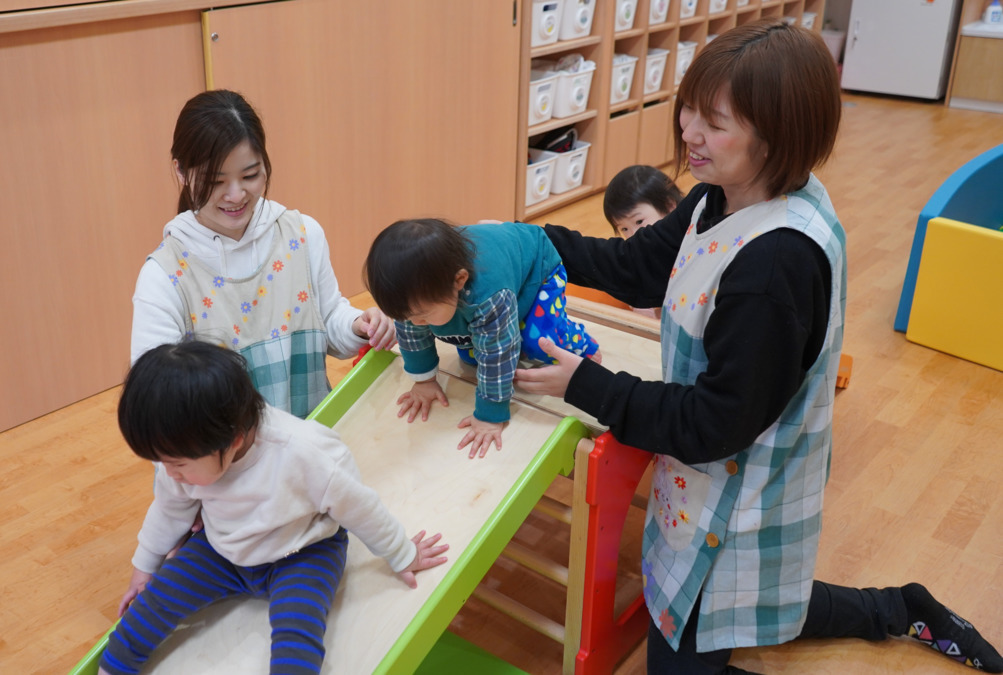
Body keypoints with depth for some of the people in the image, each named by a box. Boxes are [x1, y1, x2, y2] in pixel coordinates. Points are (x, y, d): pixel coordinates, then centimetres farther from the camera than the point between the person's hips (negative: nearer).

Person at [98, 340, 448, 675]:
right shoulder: (188, 454, -20)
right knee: (144, 613, -4)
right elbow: (169, 509, 4)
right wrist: (144, 566, 17)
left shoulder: (300, 453, -37)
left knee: (295, 642, -29)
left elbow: (357, 507, -21)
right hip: (222, 549, 5)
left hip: (301, 555, -4)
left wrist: (402, 556, -6)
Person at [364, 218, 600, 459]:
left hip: (537, 266, -5)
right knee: (470, 354, 2)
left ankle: (583, 344, 8)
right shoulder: (419, 286, -31)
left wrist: (491, 416, -32)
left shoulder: (490, 296, -49)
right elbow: (410, 332, -14)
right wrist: (423, 380, -8)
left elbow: (496, 355, -39)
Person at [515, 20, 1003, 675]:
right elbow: (638, 266, 5)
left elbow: (715, 423, -27)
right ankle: (904, 611, 40)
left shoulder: (778, 262, -34)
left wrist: (586, 386, -23)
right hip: (719, 476, 9)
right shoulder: (726, 198, -7)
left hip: (738, 508, -9)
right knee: (751, 606, 31)